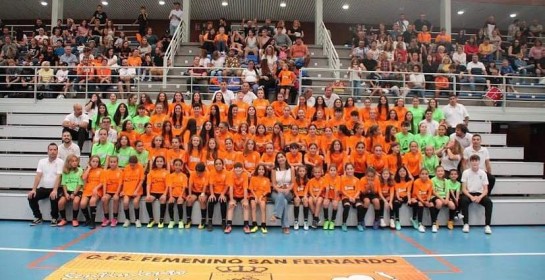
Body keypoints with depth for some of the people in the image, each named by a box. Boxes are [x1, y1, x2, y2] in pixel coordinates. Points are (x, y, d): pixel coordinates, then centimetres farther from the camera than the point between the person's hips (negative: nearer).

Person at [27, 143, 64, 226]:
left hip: (54, 188, -4)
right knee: (31, 197, -17)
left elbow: (58, 177, -17)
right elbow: (38, 176, -1)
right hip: (43, 188, 4)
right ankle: (38, 217, 4)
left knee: (54, 198, -32)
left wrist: (55, 190, -30)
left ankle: (54, 218, -8)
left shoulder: (60, 162, -6)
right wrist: (34, 189, -13)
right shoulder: (42, 161, 6)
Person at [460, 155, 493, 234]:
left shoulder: (483, 173, 0)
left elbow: (485, 189, -1)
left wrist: (480, 197, -21)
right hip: (469, 194, -1)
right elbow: (464, 189, -6)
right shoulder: (466, 172, -4)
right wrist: (471, 197, -23)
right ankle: (466, 224, -27)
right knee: (464, 200, -34)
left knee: (489, 202, -28)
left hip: (479, 194, 2)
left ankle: (487, 225, -23)